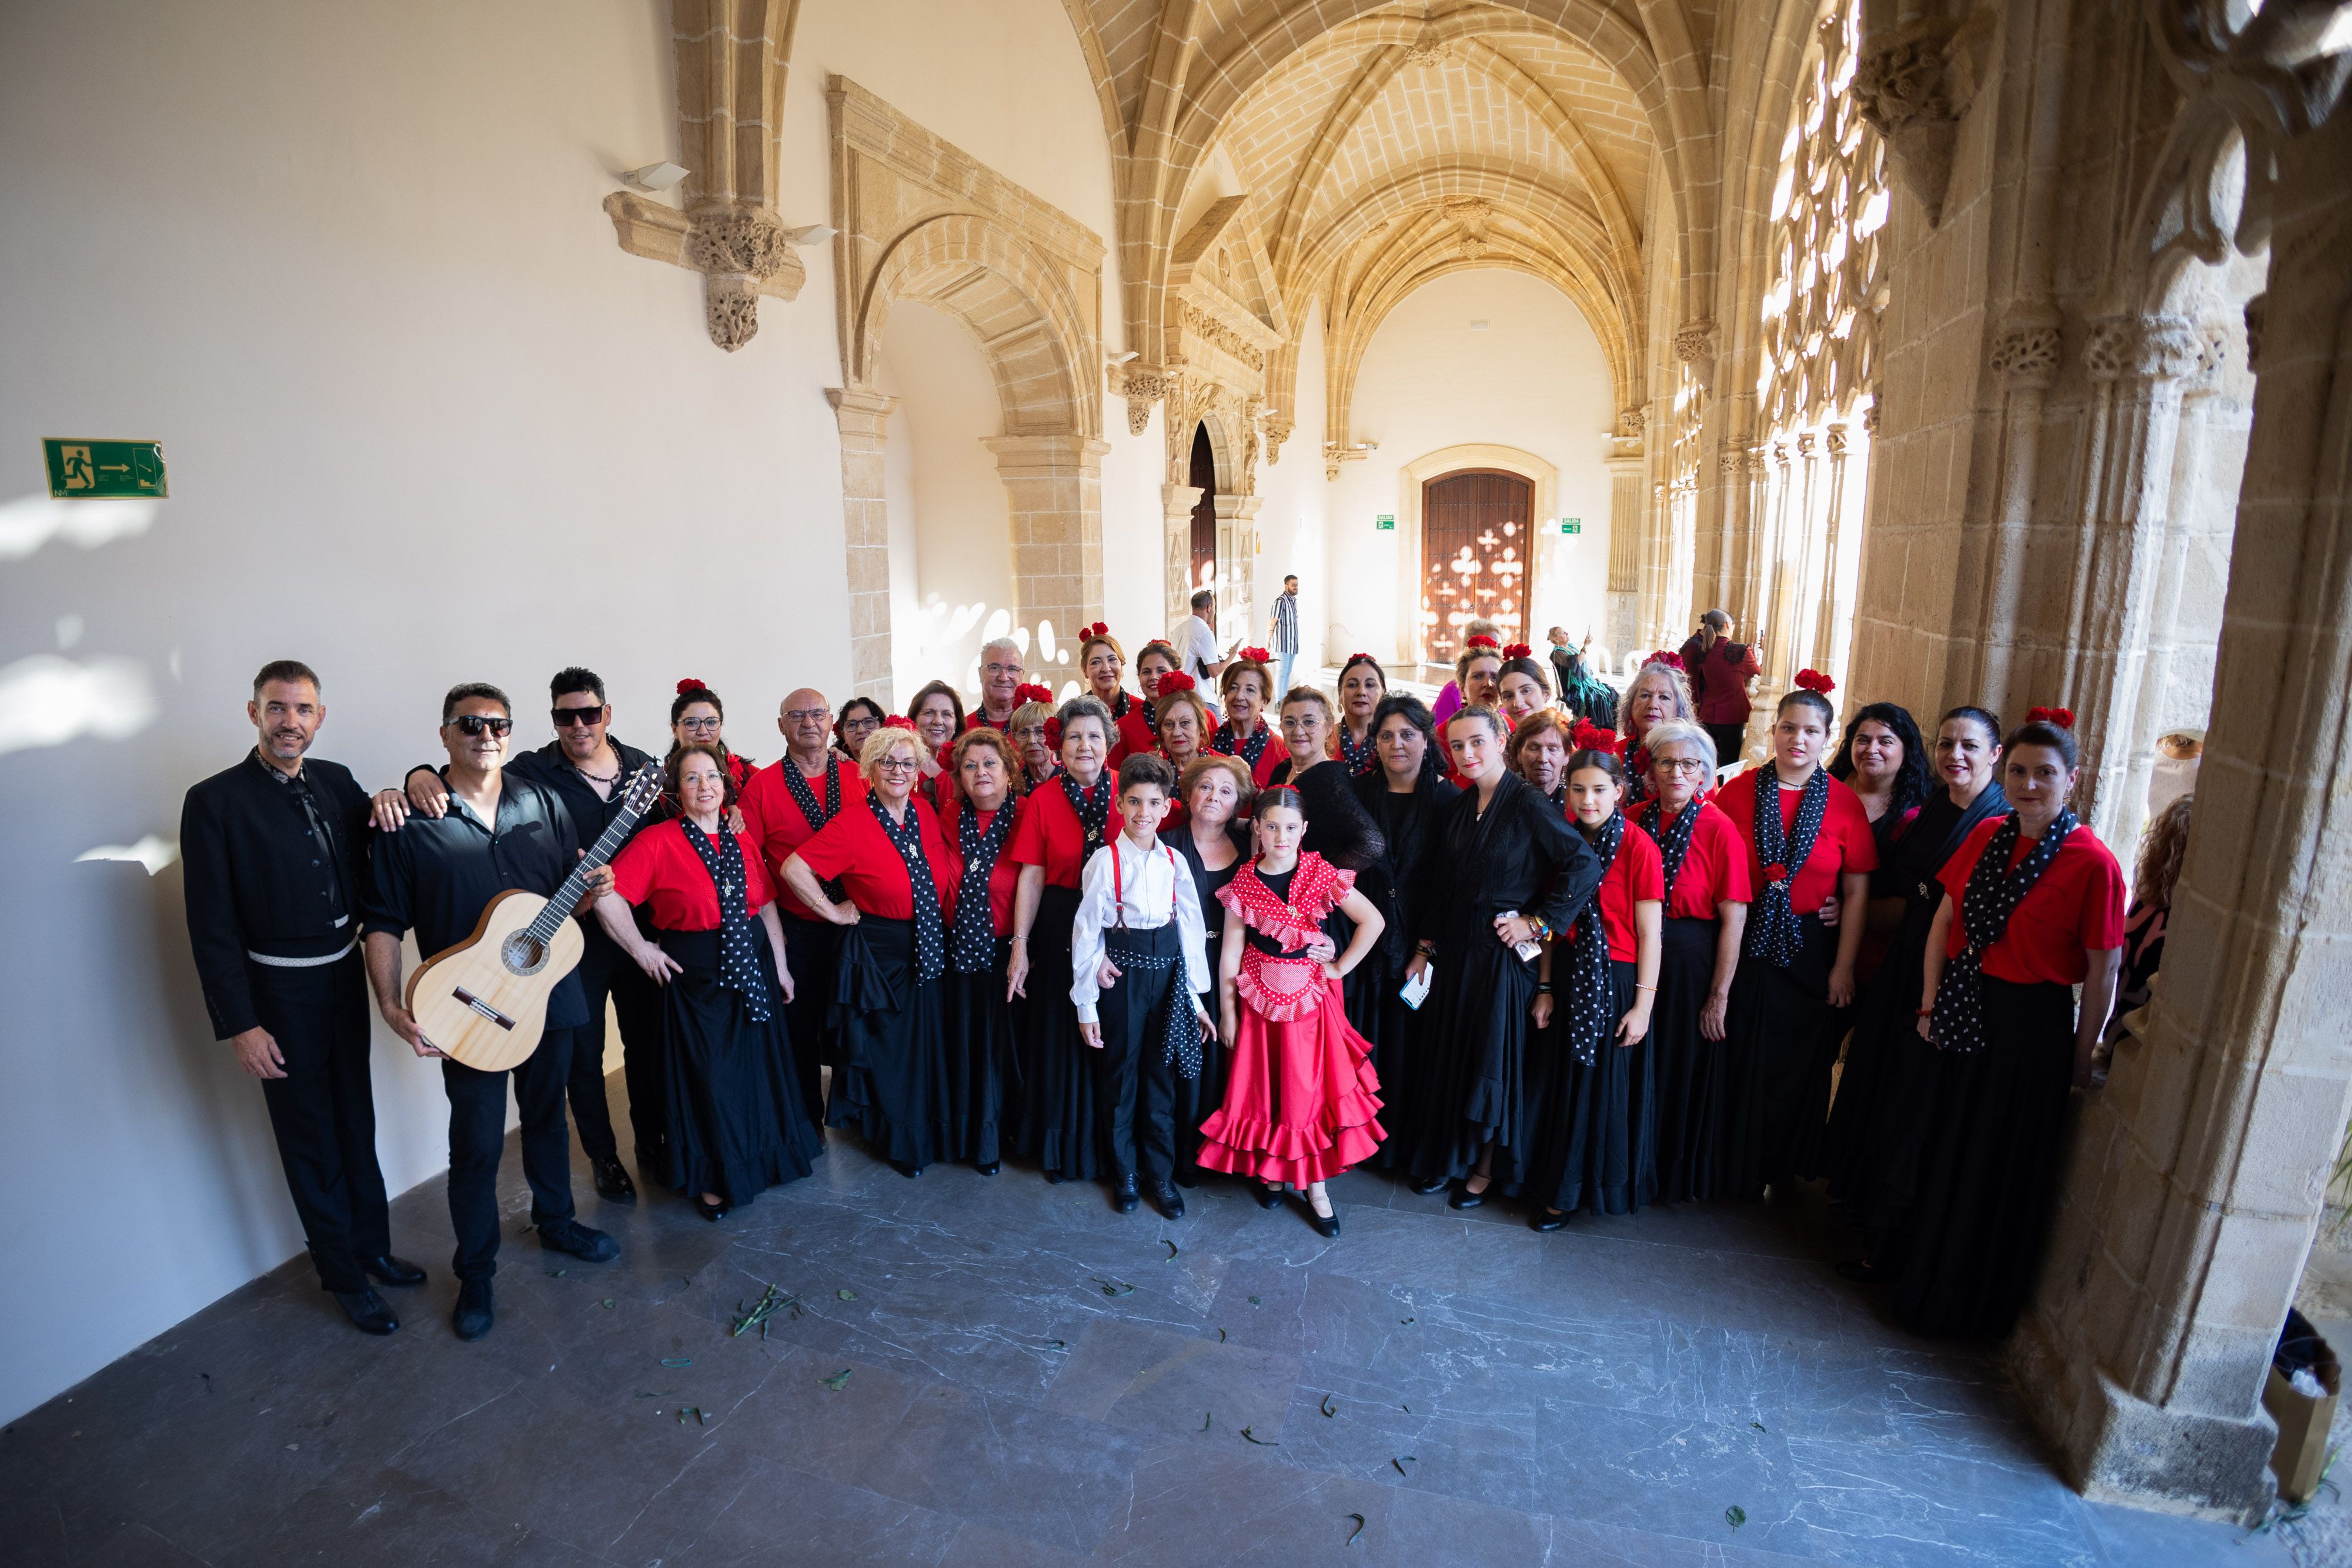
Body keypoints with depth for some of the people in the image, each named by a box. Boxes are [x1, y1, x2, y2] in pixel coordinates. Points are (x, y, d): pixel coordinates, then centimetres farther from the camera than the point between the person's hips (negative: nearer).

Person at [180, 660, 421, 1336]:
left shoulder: (334, 781, 2)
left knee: (357, 1121, 18)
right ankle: (343, 1276, 26)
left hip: (346, 975, 5)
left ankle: (373, 1246, 36)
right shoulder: (214, 802, -13)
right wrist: (240, 1024, -15)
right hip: (279, 992, -5)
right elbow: (212, 925, -13)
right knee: (310, 1136, 10)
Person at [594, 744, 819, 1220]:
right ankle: (713, 1179, 24)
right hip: (696, 971, -4)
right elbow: (607, 896, -18)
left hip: (753, 963, 5)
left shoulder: (742, 841, 5)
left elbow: (766, 906, 8)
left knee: (760, 1064, 12)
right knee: (708, 1073, 5)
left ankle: (765, 1156, 33)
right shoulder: (657, 841, -10)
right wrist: (640, 950, -12)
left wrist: (780, 964, 7)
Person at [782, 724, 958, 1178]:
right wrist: (833, 911, -14)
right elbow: (794, 869, -21)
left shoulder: (926, 813, 1)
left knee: (930, 1045, 16)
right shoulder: (852, 825, -17)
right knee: (888, 1052, 9)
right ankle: (900, 1143, 30)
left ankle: (932, 1131, 37)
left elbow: (945, 874, 14)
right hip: (879, 956, -5)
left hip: (930, 951, 5)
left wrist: (943, 924, 5)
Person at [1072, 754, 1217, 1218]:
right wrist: (1086, 1006, -6)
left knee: (1161, 1076, 12)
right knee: (1119, 1077, 10)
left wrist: (1195, 997, 4)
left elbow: (1191, 927, 4)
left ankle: (1161, 1175, 29)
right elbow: (1085, 932, -6)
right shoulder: (1105, 861, -8)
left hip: (1168, 972, 3)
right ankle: (1124, 1174, 30)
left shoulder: (1175, 862, 2)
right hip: (1120, 973, -3)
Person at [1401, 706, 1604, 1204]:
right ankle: (1447, 1157, 31)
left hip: (1502, 953, -6)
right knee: (1449, 1054, 14)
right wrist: (1425, 948, 8)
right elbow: (1436, 885, 10)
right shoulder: (1457, 809, 6)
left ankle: (1487, 1167, 27)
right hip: (1454, 951, 6)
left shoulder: (1528, 804, -14)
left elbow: (1585, 865, -22)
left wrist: (1538, 922, -17)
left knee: (1495, 1059, 8)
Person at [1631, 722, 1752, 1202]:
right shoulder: (1634, 821, 2)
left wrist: (1719, 995, -12)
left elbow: (1734, 919, -11)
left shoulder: (1719, 830, -10)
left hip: (1692, 964, -3)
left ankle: (1681, 1175, 33)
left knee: (1685, 1068, 10)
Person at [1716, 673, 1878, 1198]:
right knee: (1740, 1059, 9)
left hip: (1810, 951, 0)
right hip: (1745, 944, 0)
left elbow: (1857, 892, -1)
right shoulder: (1738, 791, -3)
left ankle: (1785, 1168, 33)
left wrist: (1844, 967, -4)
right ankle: (1734, 1169, 28)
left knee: (1799, 1063, 11)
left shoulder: (1845, 804, -3)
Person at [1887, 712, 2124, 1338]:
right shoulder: (1987, 836, 1)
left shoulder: (2092, 864, -16)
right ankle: (1919, 1258, 42)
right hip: (1963, 1013, 5)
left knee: (1998, 1164, 11)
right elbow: (1945, 922, 4)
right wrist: (1930, 1004, 0)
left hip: (2031, 1026, -5)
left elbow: (2102, 972, -12)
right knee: (1942, 1144, 19)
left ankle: (1968, 1301, 32)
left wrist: (2082, 1058, -7)